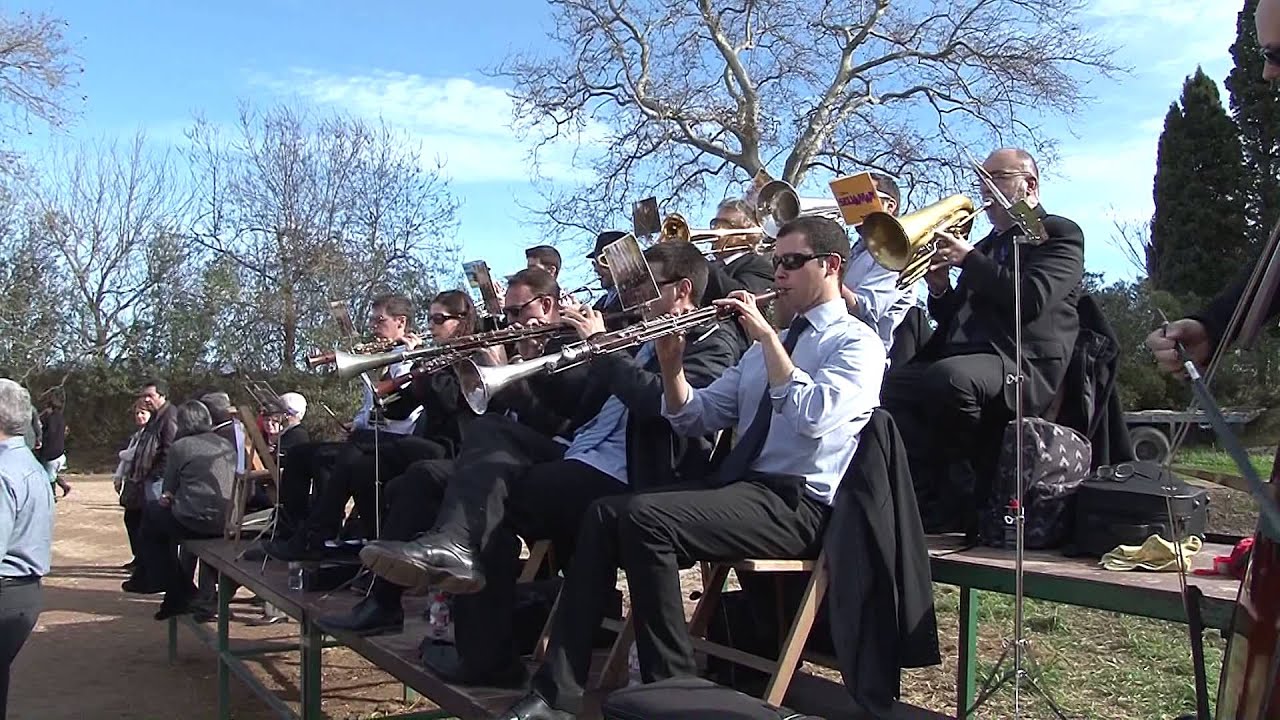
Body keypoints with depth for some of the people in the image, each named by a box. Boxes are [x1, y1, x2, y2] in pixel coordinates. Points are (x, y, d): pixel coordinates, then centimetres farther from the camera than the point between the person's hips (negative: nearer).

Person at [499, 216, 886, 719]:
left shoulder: (857, 343, -2)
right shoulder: (764, 346, 22)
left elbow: (813, 417, -22)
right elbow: (695, 419, 17)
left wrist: (767, 335, -16)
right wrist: (671, 365, -1)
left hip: (796, 503, -8)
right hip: (740, 487, 8)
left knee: (644, 517, -26)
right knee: (604, 513, -11)